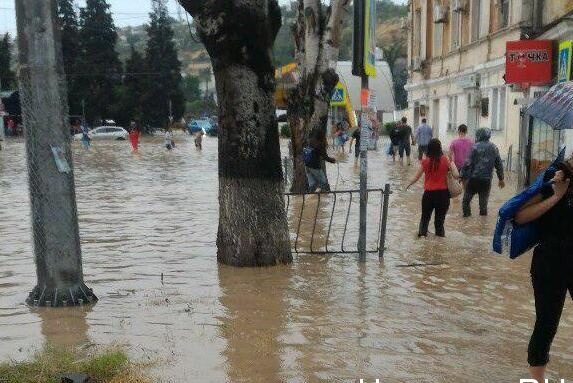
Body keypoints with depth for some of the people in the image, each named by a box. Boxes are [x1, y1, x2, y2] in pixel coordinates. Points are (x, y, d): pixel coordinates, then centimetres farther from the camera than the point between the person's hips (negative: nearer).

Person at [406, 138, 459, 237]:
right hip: (442, 192, -1)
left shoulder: (425, 161, -5)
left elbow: (417, 176, 4)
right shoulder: (445, 160, -9)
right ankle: (440, 233, 17)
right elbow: (456, 175, -11)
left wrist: (409, 185, 20)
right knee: (440, 215, 13)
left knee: (425, 215, 18)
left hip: (429, 192, 1)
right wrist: (452, 163, 4)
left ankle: (422, 231, 9)